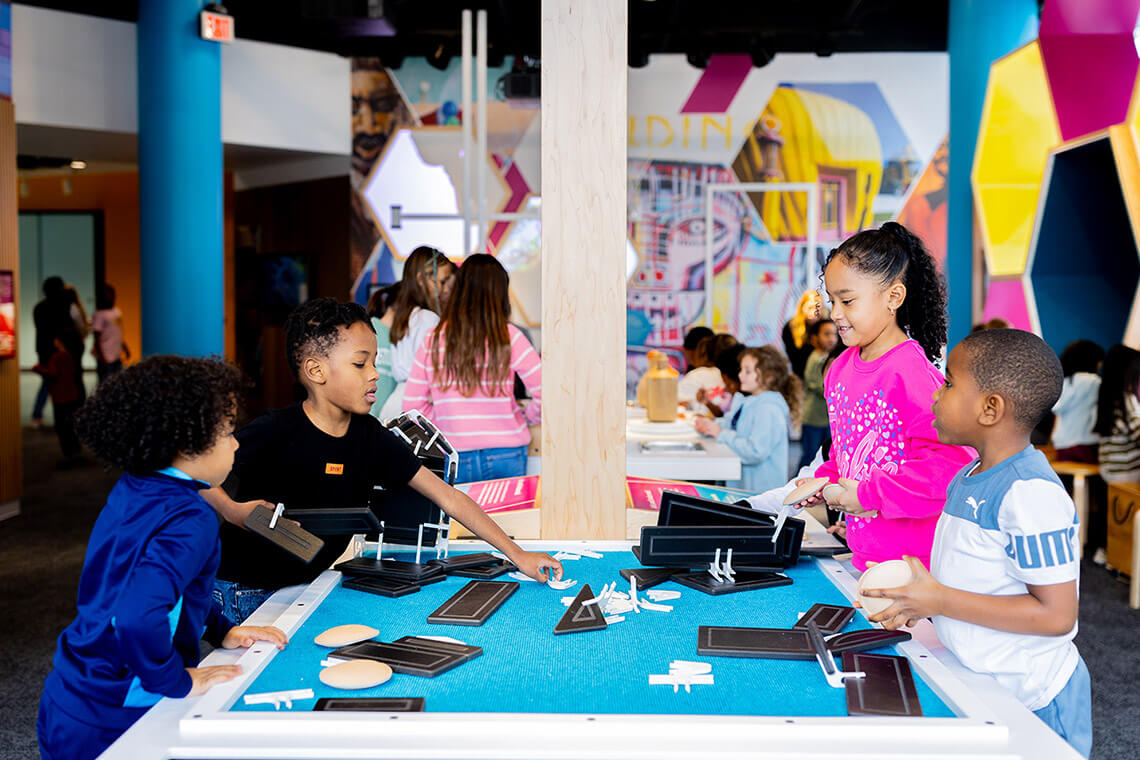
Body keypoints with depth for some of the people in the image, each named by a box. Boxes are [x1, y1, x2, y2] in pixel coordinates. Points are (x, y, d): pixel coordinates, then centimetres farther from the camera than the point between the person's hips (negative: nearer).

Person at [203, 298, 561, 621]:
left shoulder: (370, 437, -3)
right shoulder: (273, 434, -19)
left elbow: (449, 498, -2)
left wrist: (517, 554, -5)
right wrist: (233, 511, -30)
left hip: (304, 590, 6)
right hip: (242, 595, -5)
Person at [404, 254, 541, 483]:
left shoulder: (433, 340, 0)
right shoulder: (508, 337, -7)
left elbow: (412, 405, 2)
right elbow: (544, 393, -9)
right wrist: (529, 416, 10)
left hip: (454, 461, 2)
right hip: (504, 455, -2)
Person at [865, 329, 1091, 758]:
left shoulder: (1031, 494, -23)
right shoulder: (967, 479, 7)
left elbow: (1055, 615, -25)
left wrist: (940, 601, -25)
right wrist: (919, 602, 3)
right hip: (974, 685, 8)